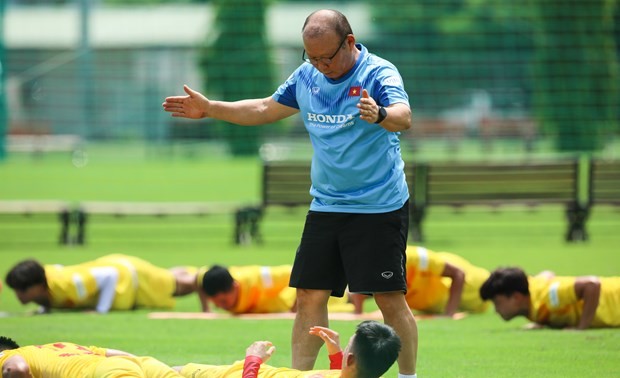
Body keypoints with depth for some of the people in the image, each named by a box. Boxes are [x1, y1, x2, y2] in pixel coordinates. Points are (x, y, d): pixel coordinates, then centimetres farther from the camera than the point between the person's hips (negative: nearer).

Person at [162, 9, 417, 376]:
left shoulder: (379, 73, -15)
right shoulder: (306, 76, 6)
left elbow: (404, 117, -34)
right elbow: (266, 109, 23)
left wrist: (380, 115, -57)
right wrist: (209, 108, 19)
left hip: (379, 208, -6)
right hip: (325, 206, 6)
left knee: (391, 300, -6)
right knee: (310, 296, 4)